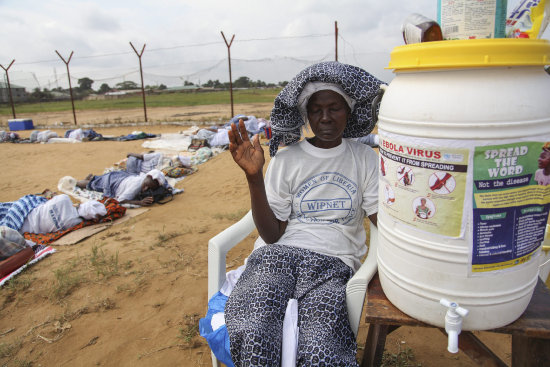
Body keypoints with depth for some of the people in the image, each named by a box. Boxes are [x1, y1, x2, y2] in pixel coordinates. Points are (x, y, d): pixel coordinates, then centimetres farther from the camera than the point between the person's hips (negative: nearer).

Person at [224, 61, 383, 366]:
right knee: (252, 334, -31)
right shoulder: (286, 160, 10)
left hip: (333, 262, 0)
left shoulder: (363, 157, 13)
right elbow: (272, 234, 3)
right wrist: (254, 178, -9)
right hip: (279, 254, 1)